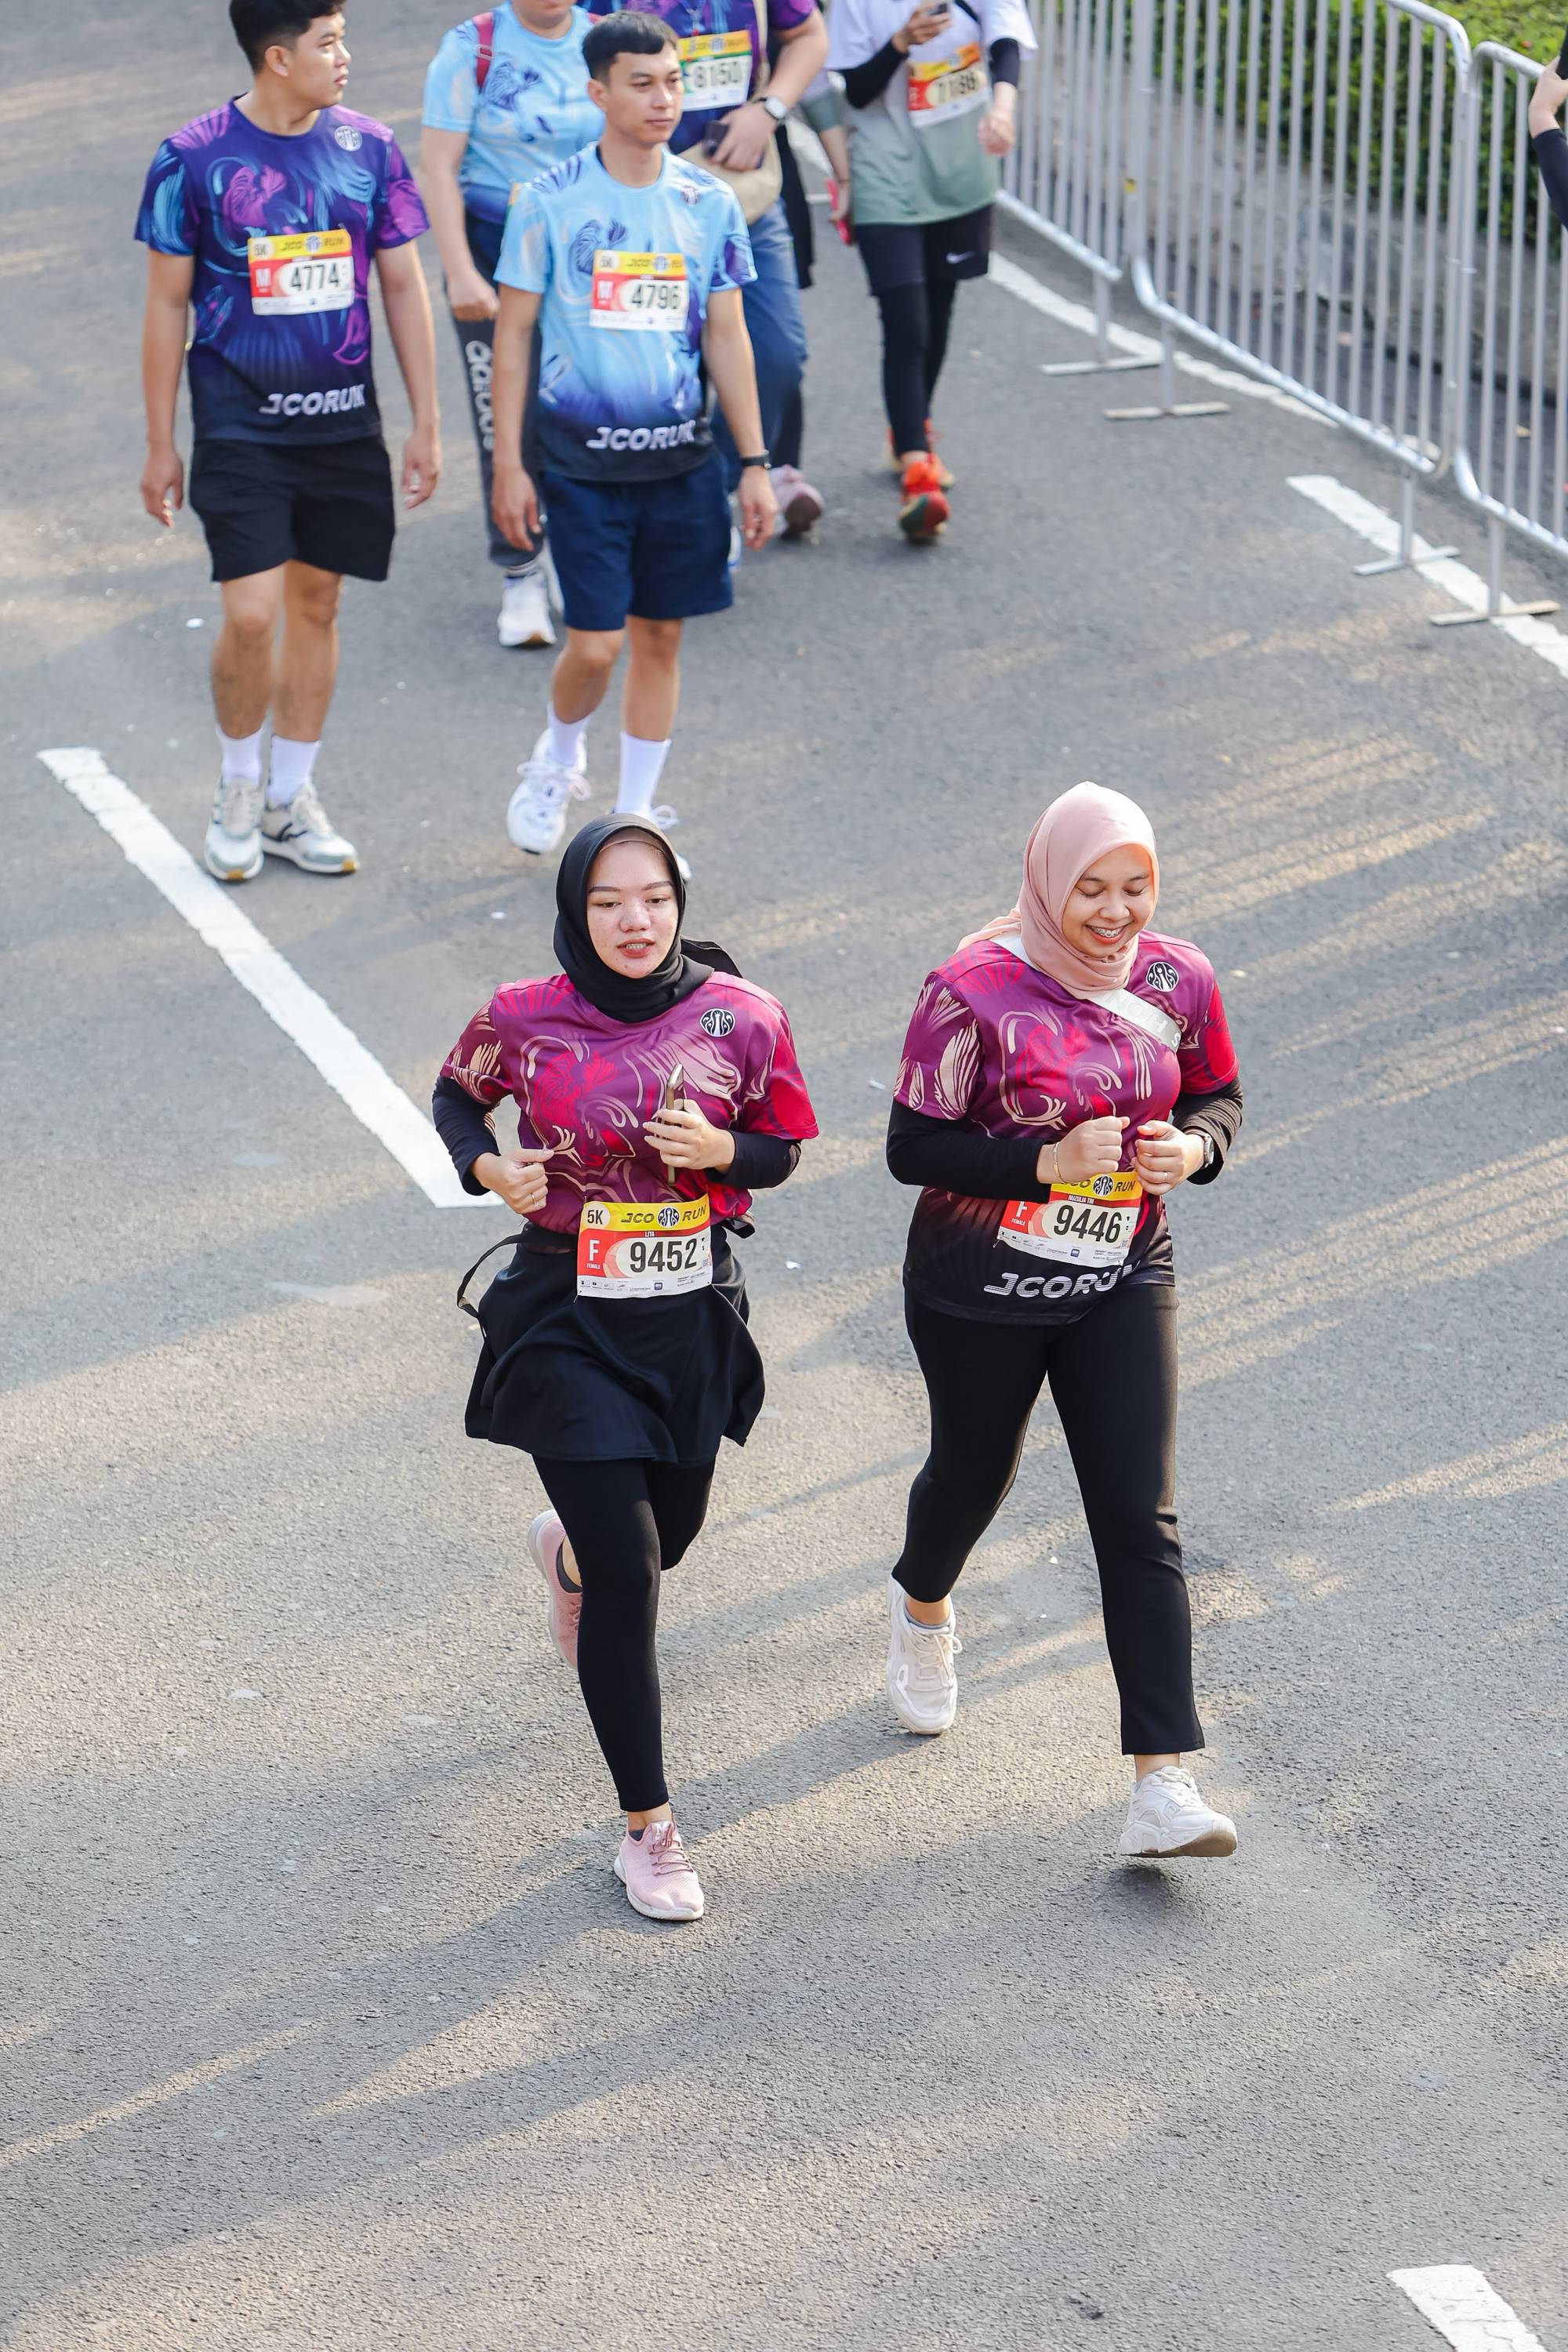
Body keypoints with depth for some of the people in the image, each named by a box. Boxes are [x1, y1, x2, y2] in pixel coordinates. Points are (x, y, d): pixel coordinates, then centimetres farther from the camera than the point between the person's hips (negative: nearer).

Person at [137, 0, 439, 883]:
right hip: (240, 424, -3)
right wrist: (161, 444, 0)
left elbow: (405, 287, 7)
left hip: (343, 421, 3)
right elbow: (168, 305, -2)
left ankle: (291, 799, 24)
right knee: (252, 613, -10)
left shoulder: (369, 147, 0)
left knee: (316, 605, 10)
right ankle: (238, 785, 14)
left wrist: (427, 424, 5)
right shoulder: (194, 160, -9)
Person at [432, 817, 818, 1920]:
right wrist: (488, 1165, -12)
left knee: (670, 1530, 23)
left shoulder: (741, 1018, -9)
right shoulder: (524, 1019, -11)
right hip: (566, 1322, -3)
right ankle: (649, 1830, 2)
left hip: (694, 1316, 3)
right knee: (627, 1575, -9)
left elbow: (783, 1148, 3)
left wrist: (720, 1150, -19)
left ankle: (567, 1548, 63)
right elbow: (458, 1094, 9)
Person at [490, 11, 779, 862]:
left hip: (681, 461, 3)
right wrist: (508, 464, -4)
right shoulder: (550, 202, -7)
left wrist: (754, 463, 6)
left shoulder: (708, 203, 2)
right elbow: (512, 335, -2)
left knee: (661, 637, 8)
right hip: (582, 462, -3)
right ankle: (557, 760, 25)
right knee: (596, 644, -7)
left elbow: (726, 337, 8)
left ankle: (635, 816, 22)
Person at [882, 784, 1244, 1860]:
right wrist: (1047, 1161, -27)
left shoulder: (1177, 980, -5)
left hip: (1121, 1284, 2)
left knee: (1140, 1521, -7)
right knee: (974, 1475, 20)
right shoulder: (976, 992, -18)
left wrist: (1193, 1147, -13)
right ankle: (923, 1608, 58)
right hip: (980, 1287, -2)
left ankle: (1164, 1787, -10)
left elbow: (1218, 1094, 10)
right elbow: (915, 1145, -15)